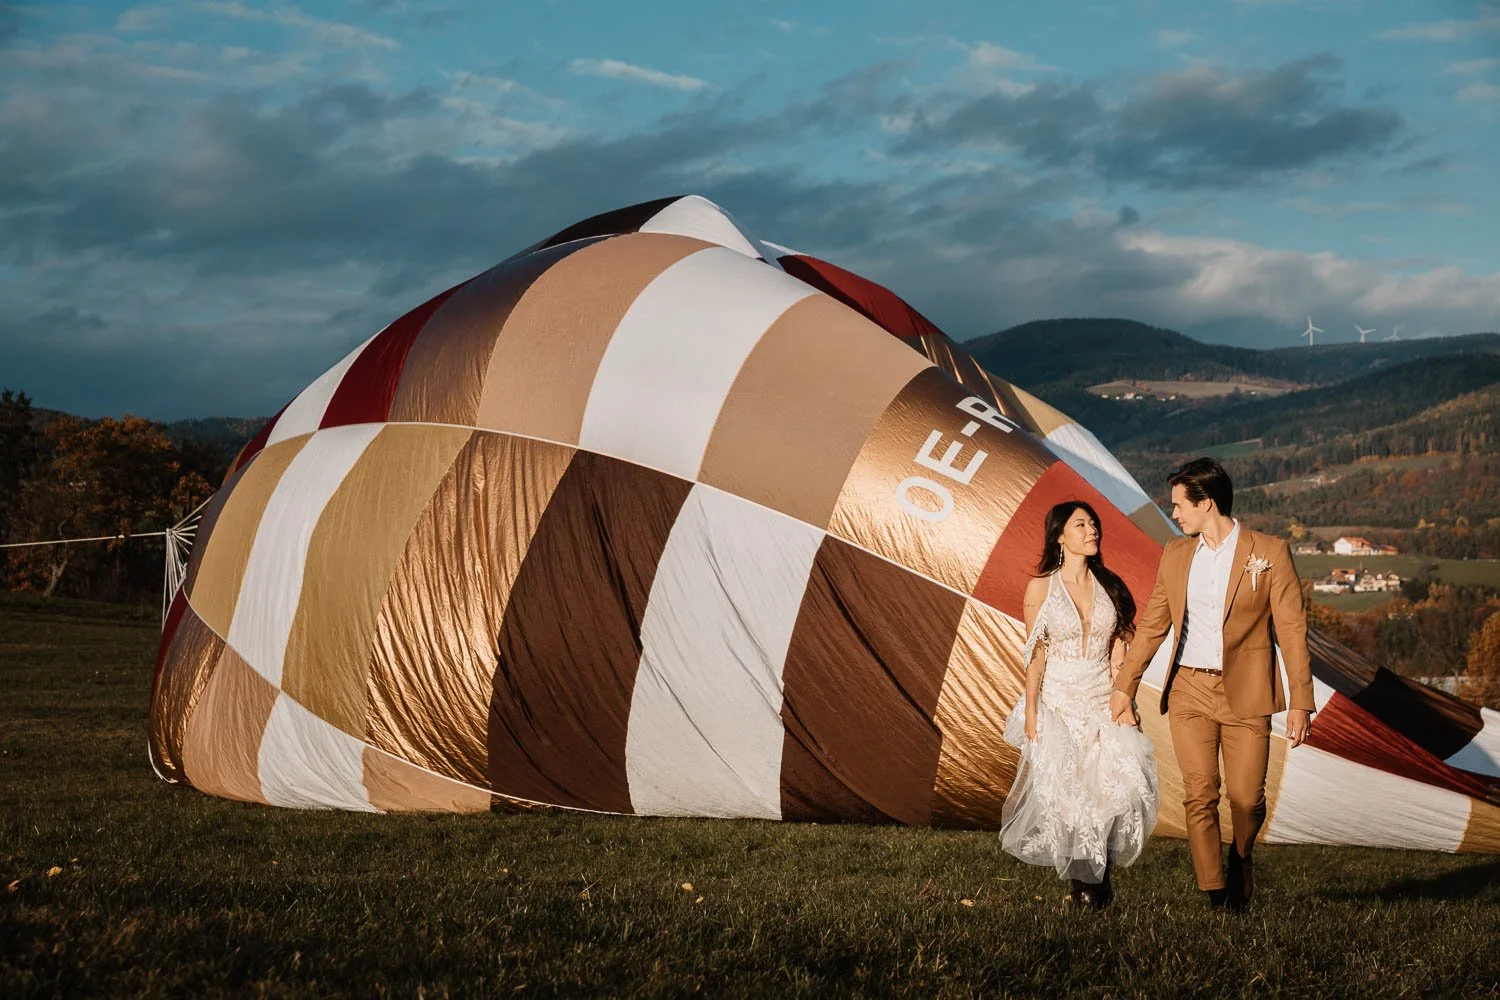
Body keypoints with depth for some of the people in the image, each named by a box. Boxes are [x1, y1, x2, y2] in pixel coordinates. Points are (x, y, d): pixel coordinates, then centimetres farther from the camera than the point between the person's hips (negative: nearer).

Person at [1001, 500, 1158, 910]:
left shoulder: (1110, 586, 7)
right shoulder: (1041, 588, -1)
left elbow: (1117, 653, 7)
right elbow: (1035, 654, -1)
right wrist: (1030, 711, -4)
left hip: (1104, 702, 2)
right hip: (1059, 702, -2)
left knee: (1116, 785, -12)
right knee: (1065, 790, -8)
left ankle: (1101, 874, 5)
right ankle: (1082, 880, 9)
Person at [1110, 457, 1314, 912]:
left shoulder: (1269, 553, -3)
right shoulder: (1175, 555, 10)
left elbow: (1291, 630, -3)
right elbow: (1152, 624, 17)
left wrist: (1301, 701, -7)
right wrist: (1124, 686, 16)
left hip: (1245, 695, -3)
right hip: (1189, 692, 3)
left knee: (1247, 798, -2)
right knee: (1199, 798, -3)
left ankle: (1240, 862, 30)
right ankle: (1216, 899, 2)